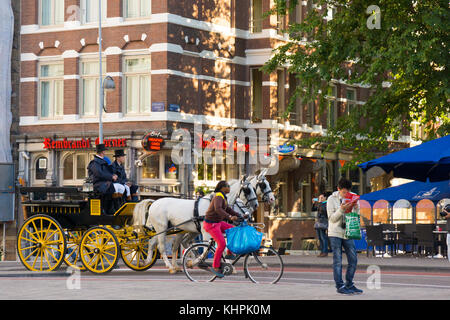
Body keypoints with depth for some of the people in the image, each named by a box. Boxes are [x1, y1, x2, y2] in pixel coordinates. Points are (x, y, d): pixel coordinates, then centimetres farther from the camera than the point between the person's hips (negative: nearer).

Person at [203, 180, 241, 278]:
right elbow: (218, 209, -37)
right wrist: (230, 217, -46)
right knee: (222, 244, -15)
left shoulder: (223, 197, 12)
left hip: (218, 222, 10)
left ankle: (229, 254, 10)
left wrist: (240, 216, 12)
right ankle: (215, 267, -5)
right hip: (211, 224, -10)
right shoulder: (218, 197, -20)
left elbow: (228, 209, 21)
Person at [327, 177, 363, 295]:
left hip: (348, 233, 4)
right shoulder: (332, 199, -4)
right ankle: (340, 286, 2)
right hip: (335, 233, -4)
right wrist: (341, 209, -23)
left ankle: (349, 285, 15)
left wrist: (355, 209, -13)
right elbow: (332, 218, -9)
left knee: (353, 259, 3)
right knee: (338, 261, -2)